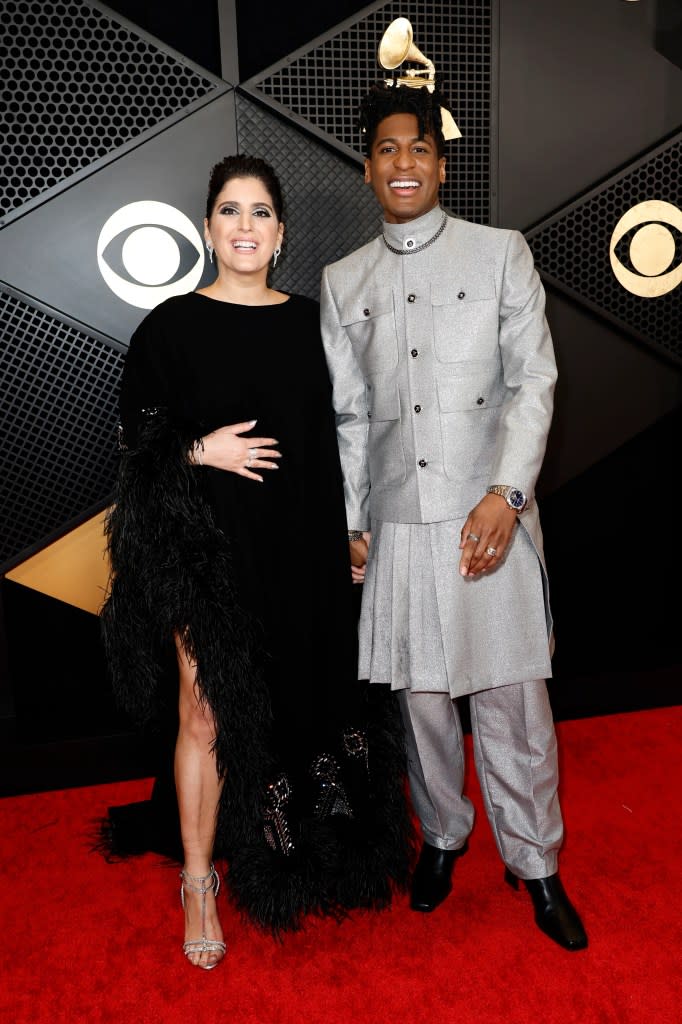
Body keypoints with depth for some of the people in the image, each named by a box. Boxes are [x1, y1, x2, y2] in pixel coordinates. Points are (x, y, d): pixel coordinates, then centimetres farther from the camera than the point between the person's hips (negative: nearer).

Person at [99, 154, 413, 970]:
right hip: (206, 550, -3)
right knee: (206, 717, 3)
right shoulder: (171, 326, -2)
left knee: (301, 703, 11)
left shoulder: (308, 322, 7)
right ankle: (199, 882, 23)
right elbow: (138, 438, 1)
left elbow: (332, 441, 10)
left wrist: (348, 537, 6)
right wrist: (200, 452, -17)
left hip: (299, 552, 3)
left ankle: (299, 857, 33)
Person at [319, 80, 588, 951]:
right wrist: (351, 524, 8)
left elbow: (534, 381, -2)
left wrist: (507, 494, -14)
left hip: (491, 514, -2)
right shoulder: (343, 282, 11)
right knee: (419, 694, 12)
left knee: (511, 698, 3)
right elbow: (350, 415, 12)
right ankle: (442, 834, 35)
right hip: (399, 520, 2)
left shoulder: (502, 253, 5)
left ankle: (534, 863, 24)